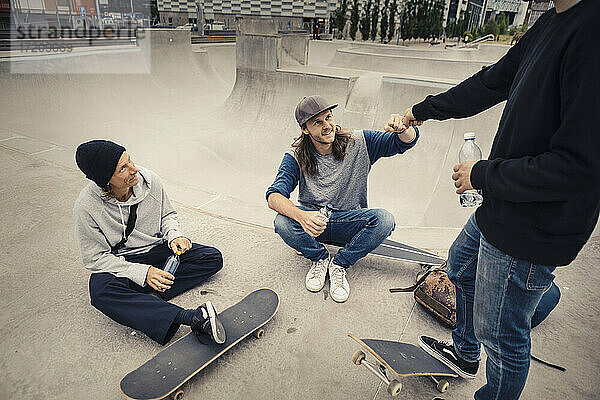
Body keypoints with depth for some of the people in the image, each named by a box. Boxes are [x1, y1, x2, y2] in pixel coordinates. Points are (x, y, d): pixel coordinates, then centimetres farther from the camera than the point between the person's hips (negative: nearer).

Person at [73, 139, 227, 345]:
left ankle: (151, 292, -25)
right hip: (119, 262, -3)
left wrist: (174, 235, -17)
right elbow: (95, 258, -16)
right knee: (101, 292, -38)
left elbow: (168, 215, 5)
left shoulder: (149, 180, -14)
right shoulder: (86, 207, -22)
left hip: (157, 249, 4)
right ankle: (194, 318, -47)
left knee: (213, 258, -12)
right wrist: (141, 272, -27)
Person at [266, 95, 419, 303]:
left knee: (384, 219, -29)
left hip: (350, 222, 0)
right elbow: (274, 196, -24)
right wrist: (302, 216, -46)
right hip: (312, 219, 0)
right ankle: (320, 258, 1)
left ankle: (339, 264, -6)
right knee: (282, 222, -31)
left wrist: (403, 128, -36)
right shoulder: (295, 157, -11)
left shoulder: (358, 142, -8)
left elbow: (408, 140, -9)